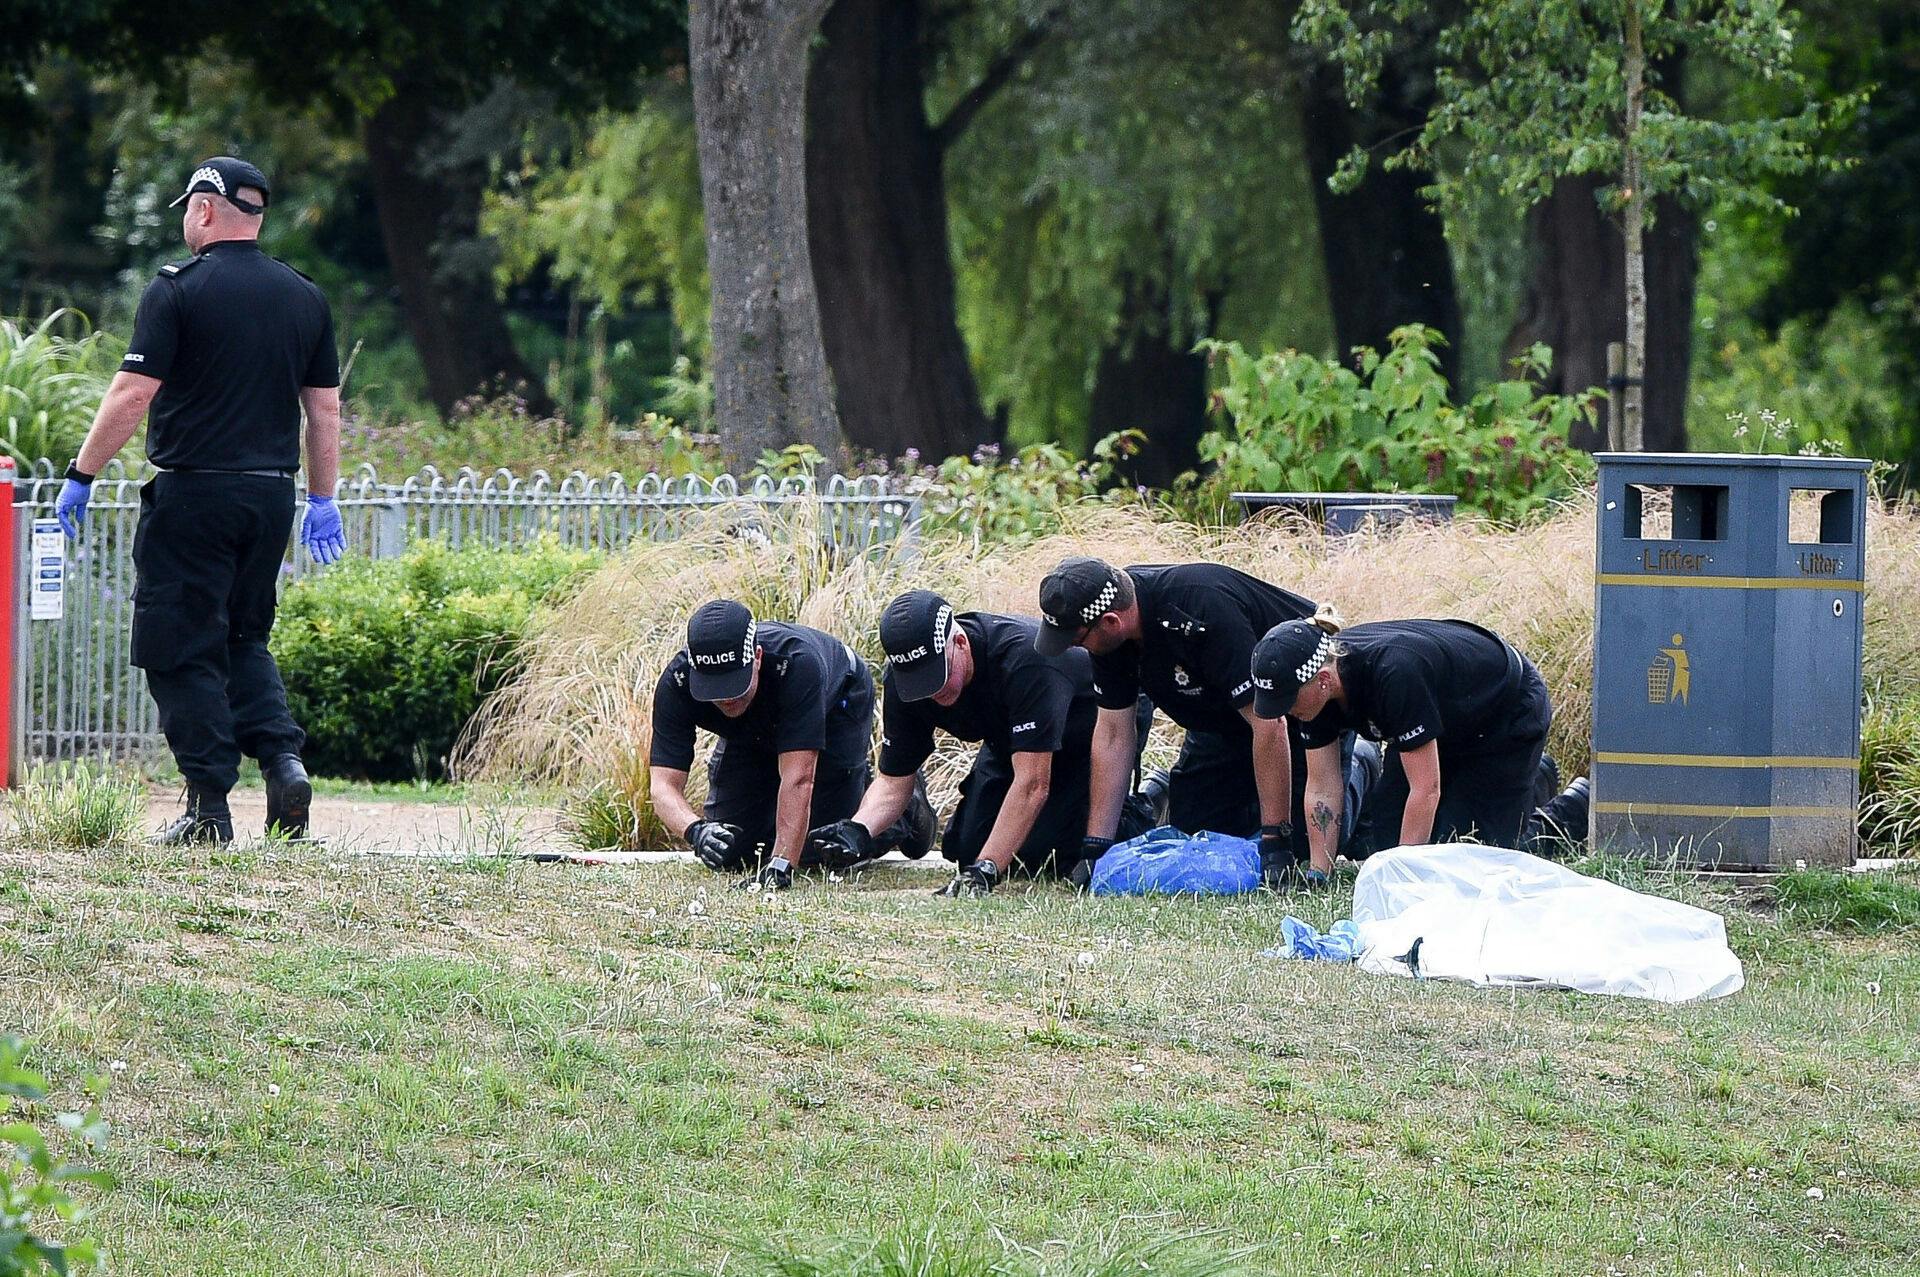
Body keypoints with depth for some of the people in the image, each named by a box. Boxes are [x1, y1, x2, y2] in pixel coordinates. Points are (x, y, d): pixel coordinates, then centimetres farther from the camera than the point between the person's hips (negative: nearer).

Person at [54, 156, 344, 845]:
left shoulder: (178, 289, -8)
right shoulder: (305, 297, 9)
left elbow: (132, 394, -12)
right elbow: (325, 406, 13)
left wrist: (80, 476, -5)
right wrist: (322, 500, 21)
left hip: (193, 493, -6)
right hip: (272, 493, 6)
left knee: (183, 651, 0)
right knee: (244, 638, 19)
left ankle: (209, 806, -3)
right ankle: (282, 756, -1)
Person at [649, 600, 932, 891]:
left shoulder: (796, 664, -45)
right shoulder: (675, 683, -35)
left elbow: (798, 778, -47)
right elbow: (665, 785, -37)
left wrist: (779, 867, -54)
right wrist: (696, 830, -58)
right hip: (750, 735, 4)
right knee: (727, 856, -3)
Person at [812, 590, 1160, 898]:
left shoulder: (1024, 658, -43)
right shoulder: (903, 680, -22)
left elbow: (1032, 785, -43)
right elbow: (894, 779, -13)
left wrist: (984, 871, -47)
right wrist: (857, 830, -34)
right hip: (1011, 742, 6)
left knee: (1039, 855, -17)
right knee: (964, 849, -3)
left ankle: (1139, 817, 9)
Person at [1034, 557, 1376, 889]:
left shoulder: (1204, 607, -40)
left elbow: (1267, 722, -37)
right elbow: (1113, 735, -8)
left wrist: (1276, 840, -35)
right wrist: (1095, 847, -12)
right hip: (1222, 719, 7)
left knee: (1300, 851, -10)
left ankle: (1354, 772, 17)